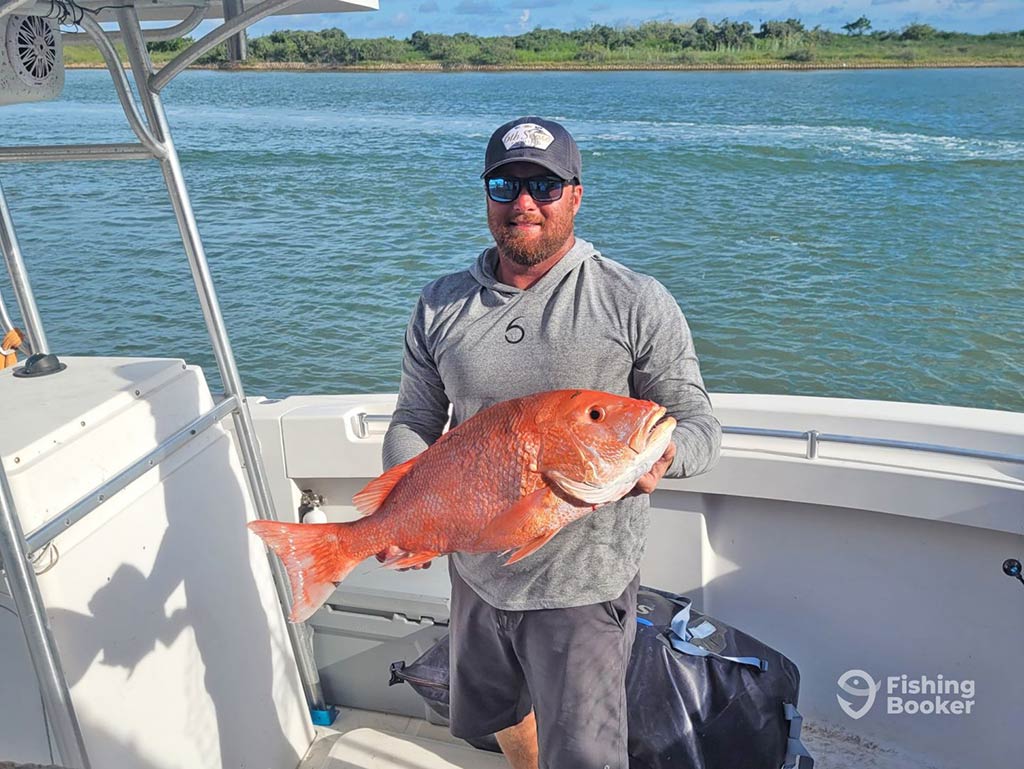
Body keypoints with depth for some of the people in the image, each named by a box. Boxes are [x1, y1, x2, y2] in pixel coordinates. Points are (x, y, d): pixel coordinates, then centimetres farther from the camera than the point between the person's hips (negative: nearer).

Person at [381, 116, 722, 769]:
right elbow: (414, 422, 5)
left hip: (583, 585, -4)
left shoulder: (637, 303, -11)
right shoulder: (441, 305, 0)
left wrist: (659, 459, -30)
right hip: (476, 570, 5)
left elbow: (698, 423, -7)